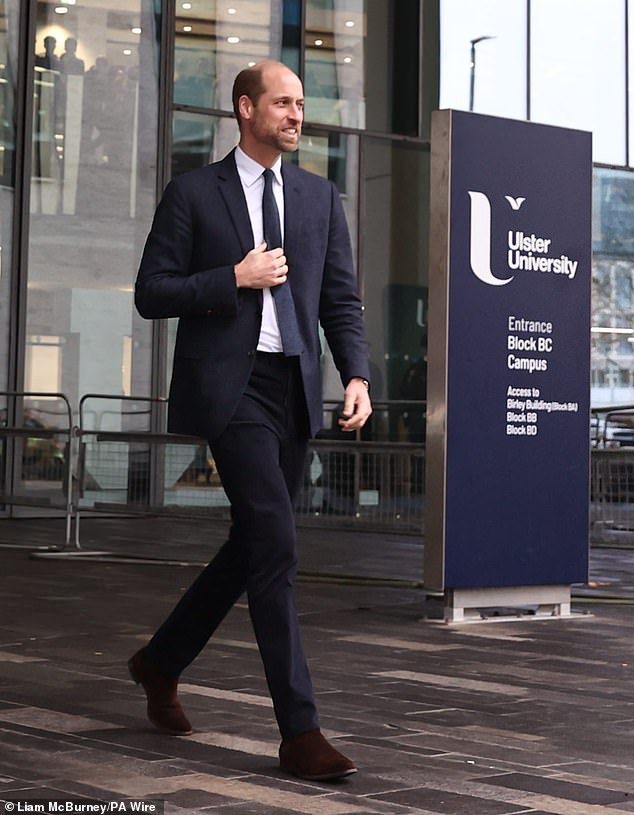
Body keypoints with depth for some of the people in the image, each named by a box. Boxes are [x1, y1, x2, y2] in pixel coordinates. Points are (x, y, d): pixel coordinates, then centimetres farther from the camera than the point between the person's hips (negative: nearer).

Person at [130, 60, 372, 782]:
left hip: (295, 389, 6)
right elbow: (151, 293, -1)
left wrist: (357, 376, -4)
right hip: (229, 387, -5)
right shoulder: (193, 193, 2)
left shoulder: (319, 197, 14)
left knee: (252, 545, 12)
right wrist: (235, 278, -12)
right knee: (275, 541, -14)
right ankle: (300, 732, -11)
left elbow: (341, 298, 11)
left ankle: (161, 661, 34)